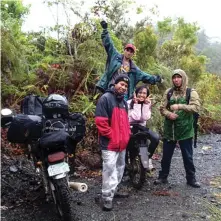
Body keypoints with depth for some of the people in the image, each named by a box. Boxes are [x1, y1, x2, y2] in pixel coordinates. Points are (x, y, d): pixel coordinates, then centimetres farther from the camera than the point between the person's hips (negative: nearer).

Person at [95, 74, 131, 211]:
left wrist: (127, 135, 13)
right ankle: (107, 198, 3)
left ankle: (113, 190, 36)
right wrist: (111, 137, -18)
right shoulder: (106, 98, -12)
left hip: (122, 143, 9)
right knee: (110, 169, -8)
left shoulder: (124, 102, 16)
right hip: (110, 143, -9)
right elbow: (100, 121, -20)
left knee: (120, 167, 19)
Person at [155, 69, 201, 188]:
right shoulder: (168, 92, 7)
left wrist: (179, 106, -26)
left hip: (185, 130, -2)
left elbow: (196, 107, -16)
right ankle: (163, 177, 28)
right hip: (169, 130, 3)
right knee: (166, 155, 12)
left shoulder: (191, 92, -2)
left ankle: (191, 179, 24)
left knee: (188, 156, 8)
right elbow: (162, 108, 6)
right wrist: (168, 114, -15)